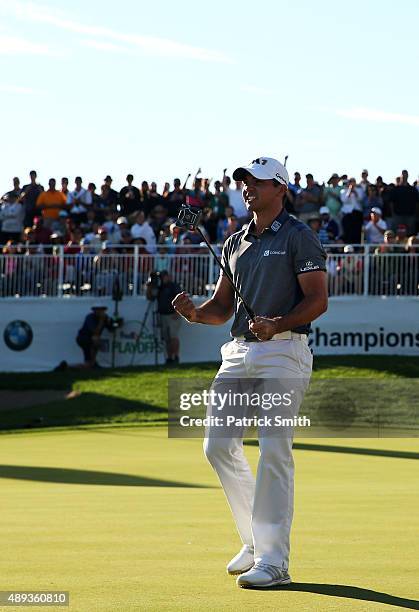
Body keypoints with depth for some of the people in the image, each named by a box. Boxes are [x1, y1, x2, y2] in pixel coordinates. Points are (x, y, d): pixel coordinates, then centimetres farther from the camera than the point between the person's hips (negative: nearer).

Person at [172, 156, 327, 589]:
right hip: (239, 354, 7)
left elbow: (318, 300, -8)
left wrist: (277, 324, -23)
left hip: (283, 353, -7)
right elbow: (222, 307, 20)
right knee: (218, 446, 2)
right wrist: (195, 313, -2)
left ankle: (273, 560, -9)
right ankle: (255, 541, 18)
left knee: (274, 452, -11)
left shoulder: (298, 237, -2)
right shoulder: (235, 244, 19)